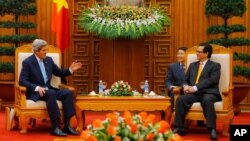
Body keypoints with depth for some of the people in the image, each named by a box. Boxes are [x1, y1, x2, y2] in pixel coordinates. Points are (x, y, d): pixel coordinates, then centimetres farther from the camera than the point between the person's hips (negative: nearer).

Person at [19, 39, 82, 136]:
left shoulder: (48, 60, 11)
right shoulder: (28, 62, -7)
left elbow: (60, 73, 20)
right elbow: (22, 81, -14)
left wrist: (71, 69, 1)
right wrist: (37, 88, -27)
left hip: (48, 90, 6)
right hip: (34, 92, -6)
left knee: (67, 93, -19)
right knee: (51, 94, -37)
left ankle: (67, 125, -23)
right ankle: (55, 127, -36)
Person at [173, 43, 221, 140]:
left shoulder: (215, 66, 8)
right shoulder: (192, 65, 25)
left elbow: (212, 80, -8)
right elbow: (186, 80, 22)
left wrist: (195, 88, -18)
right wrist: (186, 86, -5)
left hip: (208, 93, -4)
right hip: (194, 93, 4)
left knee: (207, 100, -39)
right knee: (180, 99, -26)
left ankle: (212, 129, -41)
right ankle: (179, 128, -26)